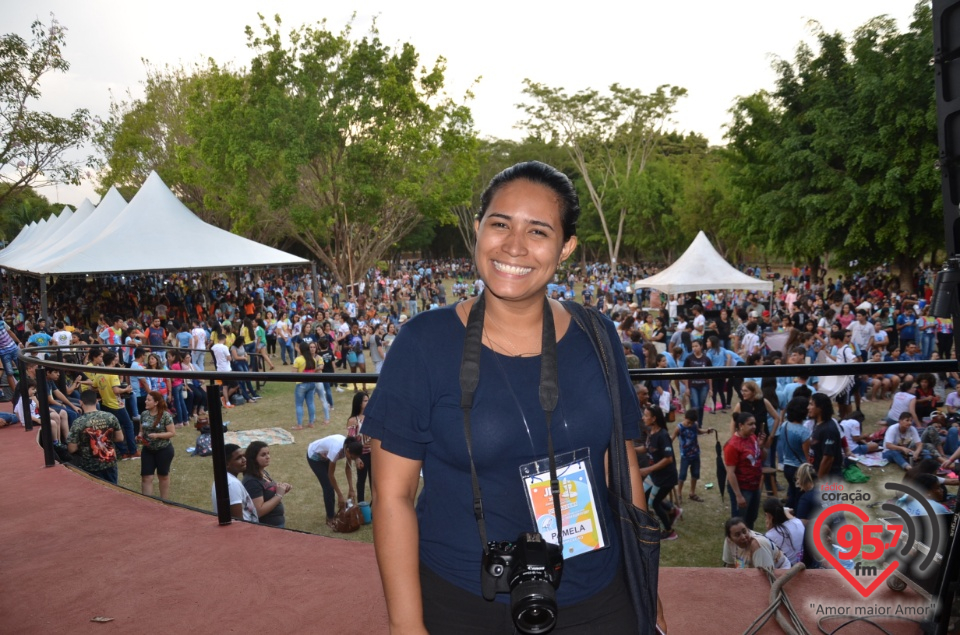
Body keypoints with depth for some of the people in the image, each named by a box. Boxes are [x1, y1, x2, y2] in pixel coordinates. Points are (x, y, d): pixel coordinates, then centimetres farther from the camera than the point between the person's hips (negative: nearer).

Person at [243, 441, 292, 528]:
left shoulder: (264, 473, 4)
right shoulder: (252, 481, -22)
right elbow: (259, 511, -26)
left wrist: (282, 489, -2)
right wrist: (279, 495, -23)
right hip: (266, 527, -9)